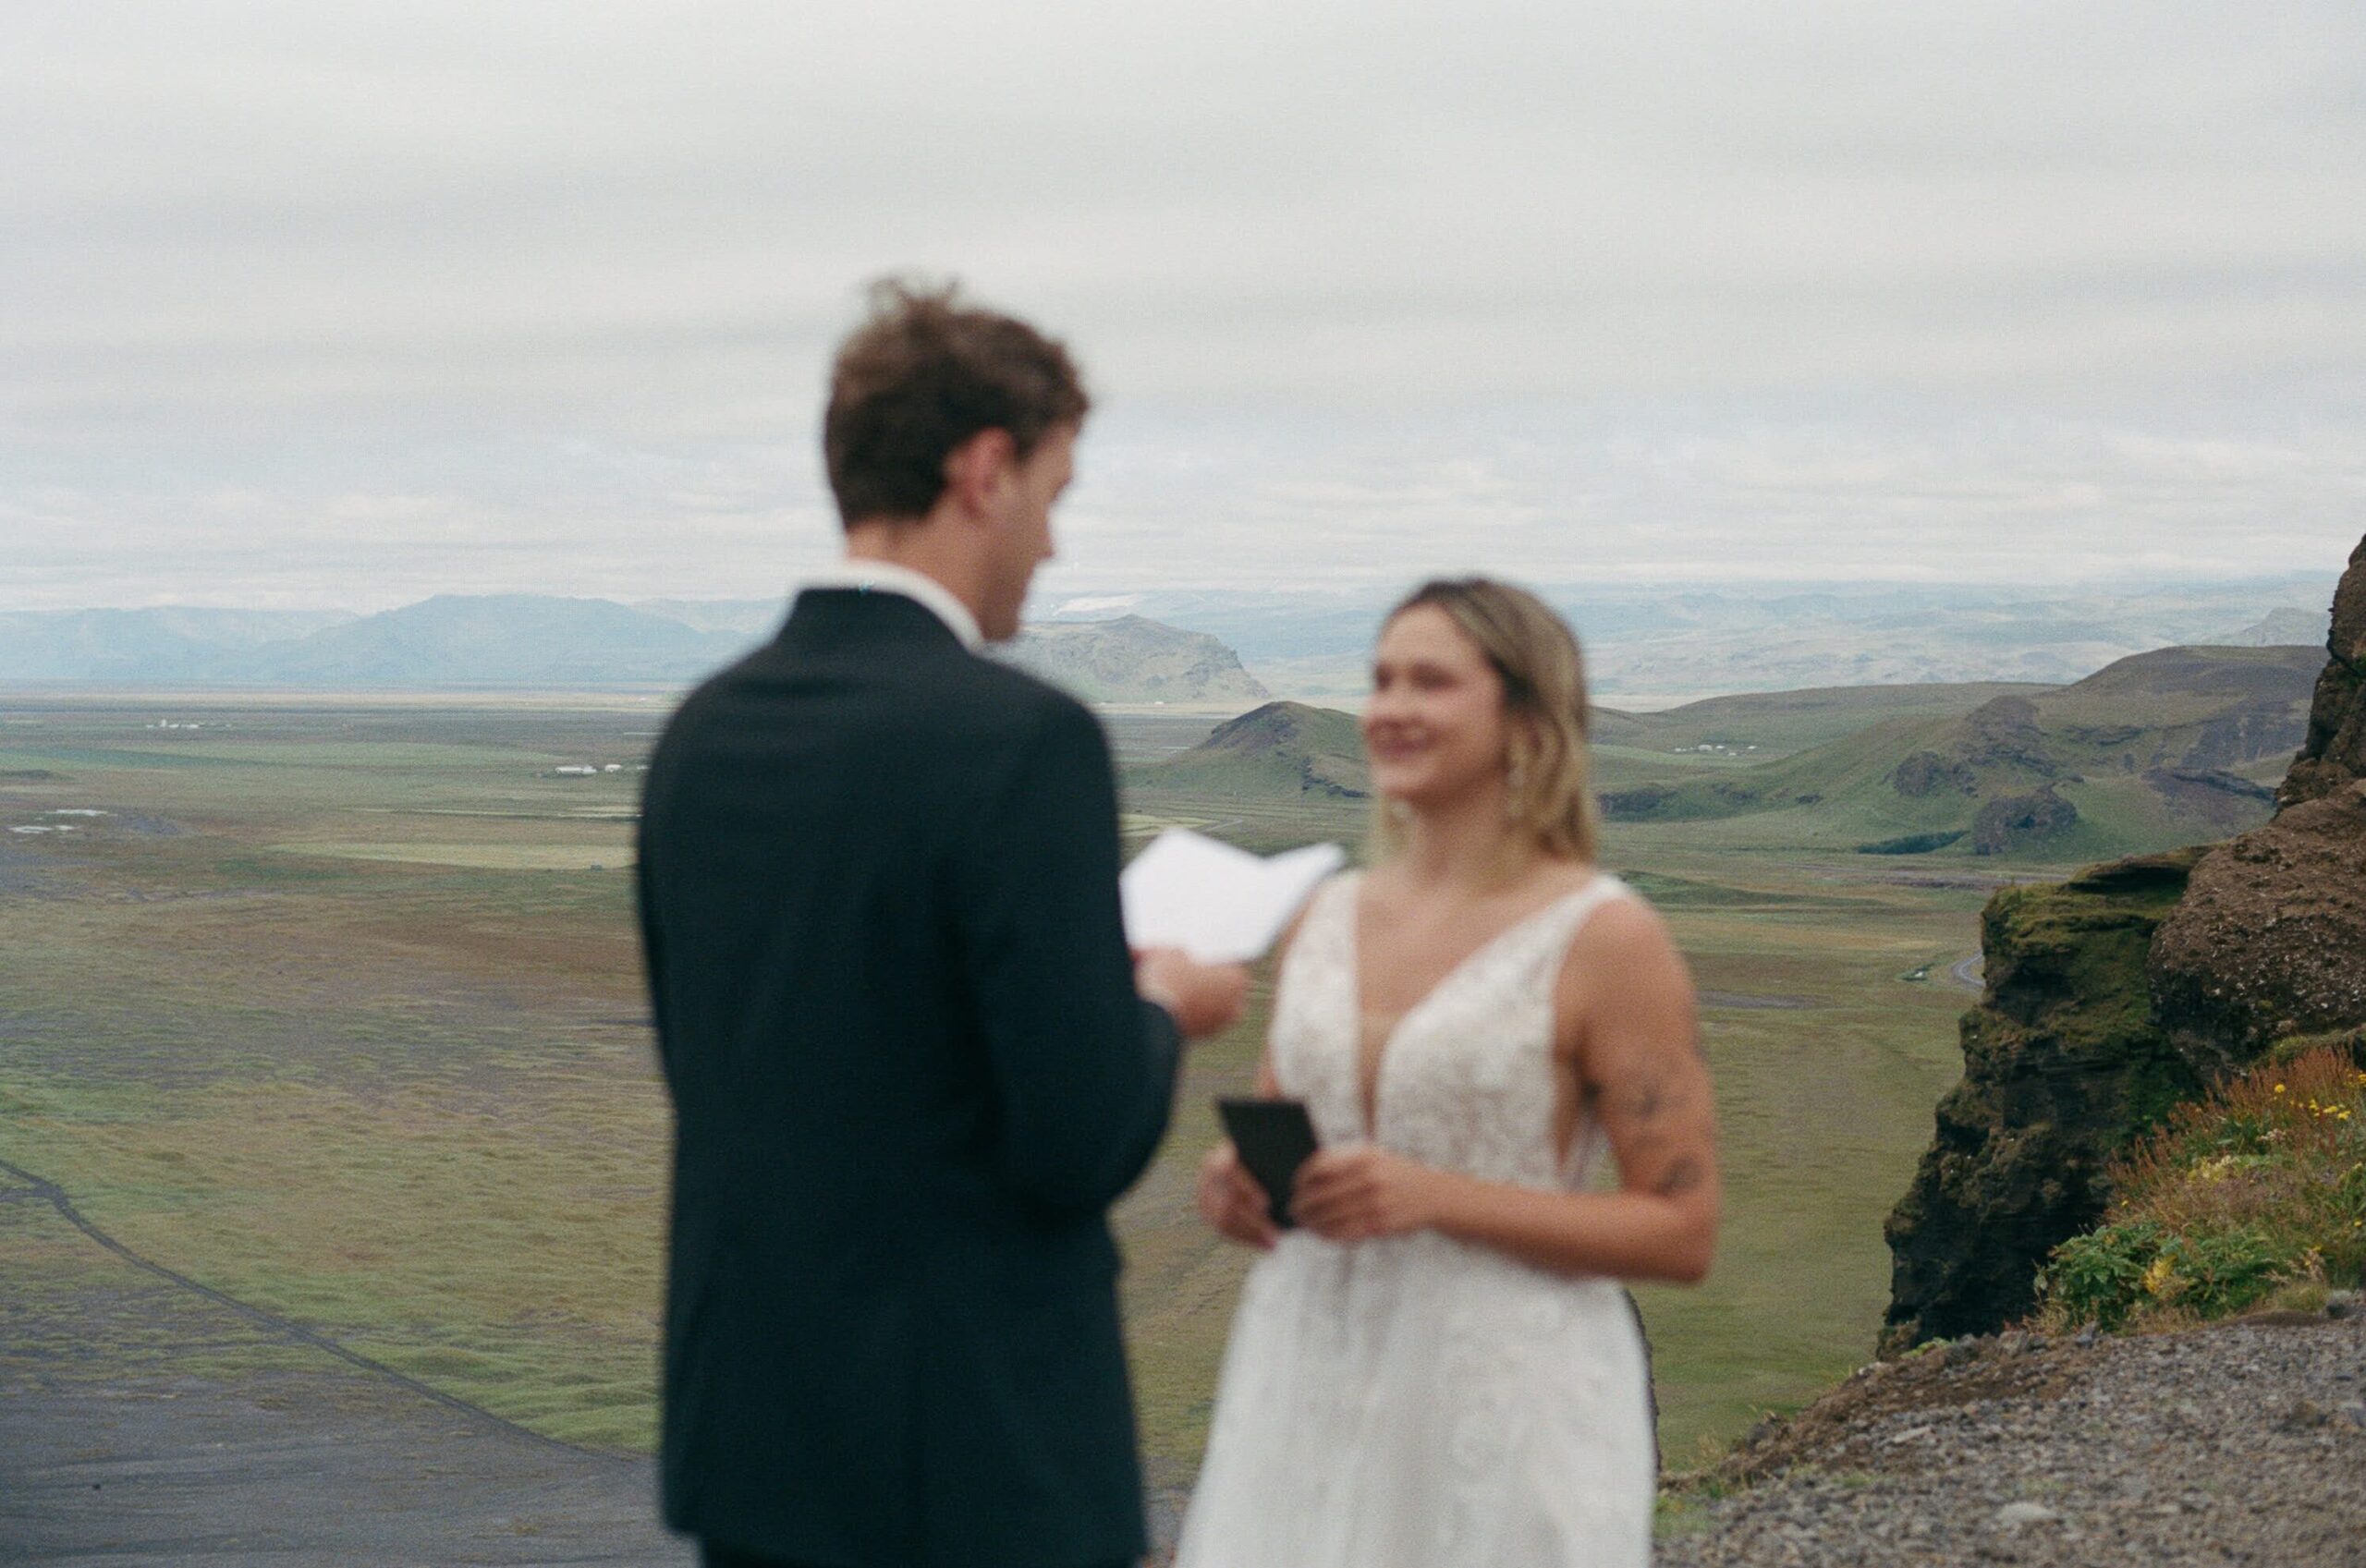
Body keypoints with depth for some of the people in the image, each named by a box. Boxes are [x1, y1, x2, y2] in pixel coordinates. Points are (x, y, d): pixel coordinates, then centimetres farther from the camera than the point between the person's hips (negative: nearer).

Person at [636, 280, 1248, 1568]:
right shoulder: (1018, 740, -18)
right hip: (974, 1462, -7)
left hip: (746, 1429, 7)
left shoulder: (703, 731, 5)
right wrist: (1156, 1011, 2)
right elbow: (1081, 1149, -20)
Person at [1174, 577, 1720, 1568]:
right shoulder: (1326, 919, 9)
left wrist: (1439, 1198, -18)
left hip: (1507, 1401, -5)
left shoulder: (1605, 939, -8)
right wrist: (1236, 1182, -4)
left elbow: (1681, 1233, -8)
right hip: (1309, 1382, 5)